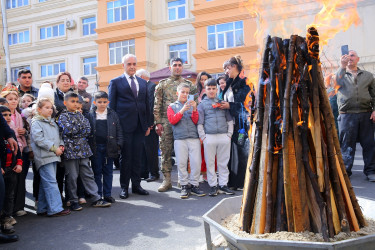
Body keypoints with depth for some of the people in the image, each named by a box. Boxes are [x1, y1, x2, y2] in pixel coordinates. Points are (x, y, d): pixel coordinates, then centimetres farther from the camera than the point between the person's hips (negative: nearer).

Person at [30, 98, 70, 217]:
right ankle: (55, 208, -8)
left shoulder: (52, 122, 20)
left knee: (45, 183, 13)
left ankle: (42, 208, 20)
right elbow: (39, 139, -16)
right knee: (51, 182, -10)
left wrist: (61, 145, 6)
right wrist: (54, 148, -16)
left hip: (53, 156, 8)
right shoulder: (36, 122, -6)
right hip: (44, 157, -8)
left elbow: (58, 135, 26)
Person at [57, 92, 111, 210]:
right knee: (72, 177, 3)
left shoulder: (80, 115, 14)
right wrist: (80, 126, -6)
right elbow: (68, 130, -18)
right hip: (70, 151, -5)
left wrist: (75, 133, -8)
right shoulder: (63, 116, -1)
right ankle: (73, 201, 15)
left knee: (88, 174, 8)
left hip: (83, 150, 5)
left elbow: (88, 130, 2)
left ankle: (96, 199, 12)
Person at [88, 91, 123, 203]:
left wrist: (119, 144, -3)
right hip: (96, 148, -1)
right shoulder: (90, 115, 2)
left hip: (109, 147, 1)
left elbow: (119, 130, 6)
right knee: (97, 172, 6)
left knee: (108, 172, 8)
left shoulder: (113, 114, 5)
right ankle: (97, 195, 16)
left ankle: (107, 194, 18)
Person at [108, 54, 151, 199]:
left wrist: (148, 125, 12)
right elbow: (111, 105, 1)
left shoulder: (143, 82, 16)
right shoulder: (115, 82, 3)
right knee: (125, 157, 2)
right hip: (125, 126, -4)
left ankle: (136, 185, 19)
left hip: (140, 126, 4)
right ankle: (124, 187, 13)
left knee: (137, 157, 9)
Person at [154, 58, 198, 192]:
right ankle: (167, 180, 9)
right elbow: (157, 104, 4)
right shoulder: (163, 84, 8)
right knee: (166, 150, 0)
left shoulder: (189, 84, 10)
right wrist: (158, 122, -4)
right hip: (166, 121, 0)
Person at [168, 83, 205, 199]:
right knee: (181, 163, -3)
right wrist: (182, 111, -12)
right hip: (179, 138, -1)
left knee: (196, 162, -5)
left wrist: (194, 110, -7)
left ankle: (194, 185, 4)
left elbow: (196, 121, 9)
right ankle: (185, 186, 5)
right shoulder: (172, 106, 14)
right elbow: (172, 120, -1)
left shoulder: (191, 105, 18)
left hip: (194, 137, 1)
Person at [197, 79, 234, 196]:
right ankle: (213, 186, 12)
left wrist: (229, 134, 6)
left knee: (223, 162, 6)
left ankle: (223, 185, 15)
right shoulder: (202, 104, 9)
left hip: (224, 137, 2)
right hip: (209, 137, -1)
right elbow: (199, 123, 6)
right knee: (210, 162, 2)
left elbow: (229, 120, 16)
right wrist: (203, 137, -3)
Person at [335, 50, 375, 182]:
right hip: (347, 115, -1)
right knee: (346, 144, 1)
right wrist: (342, 66, -18)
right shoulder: (341, 74, 13)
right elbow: (336, 83, -10)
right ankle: (345, 171, 10)